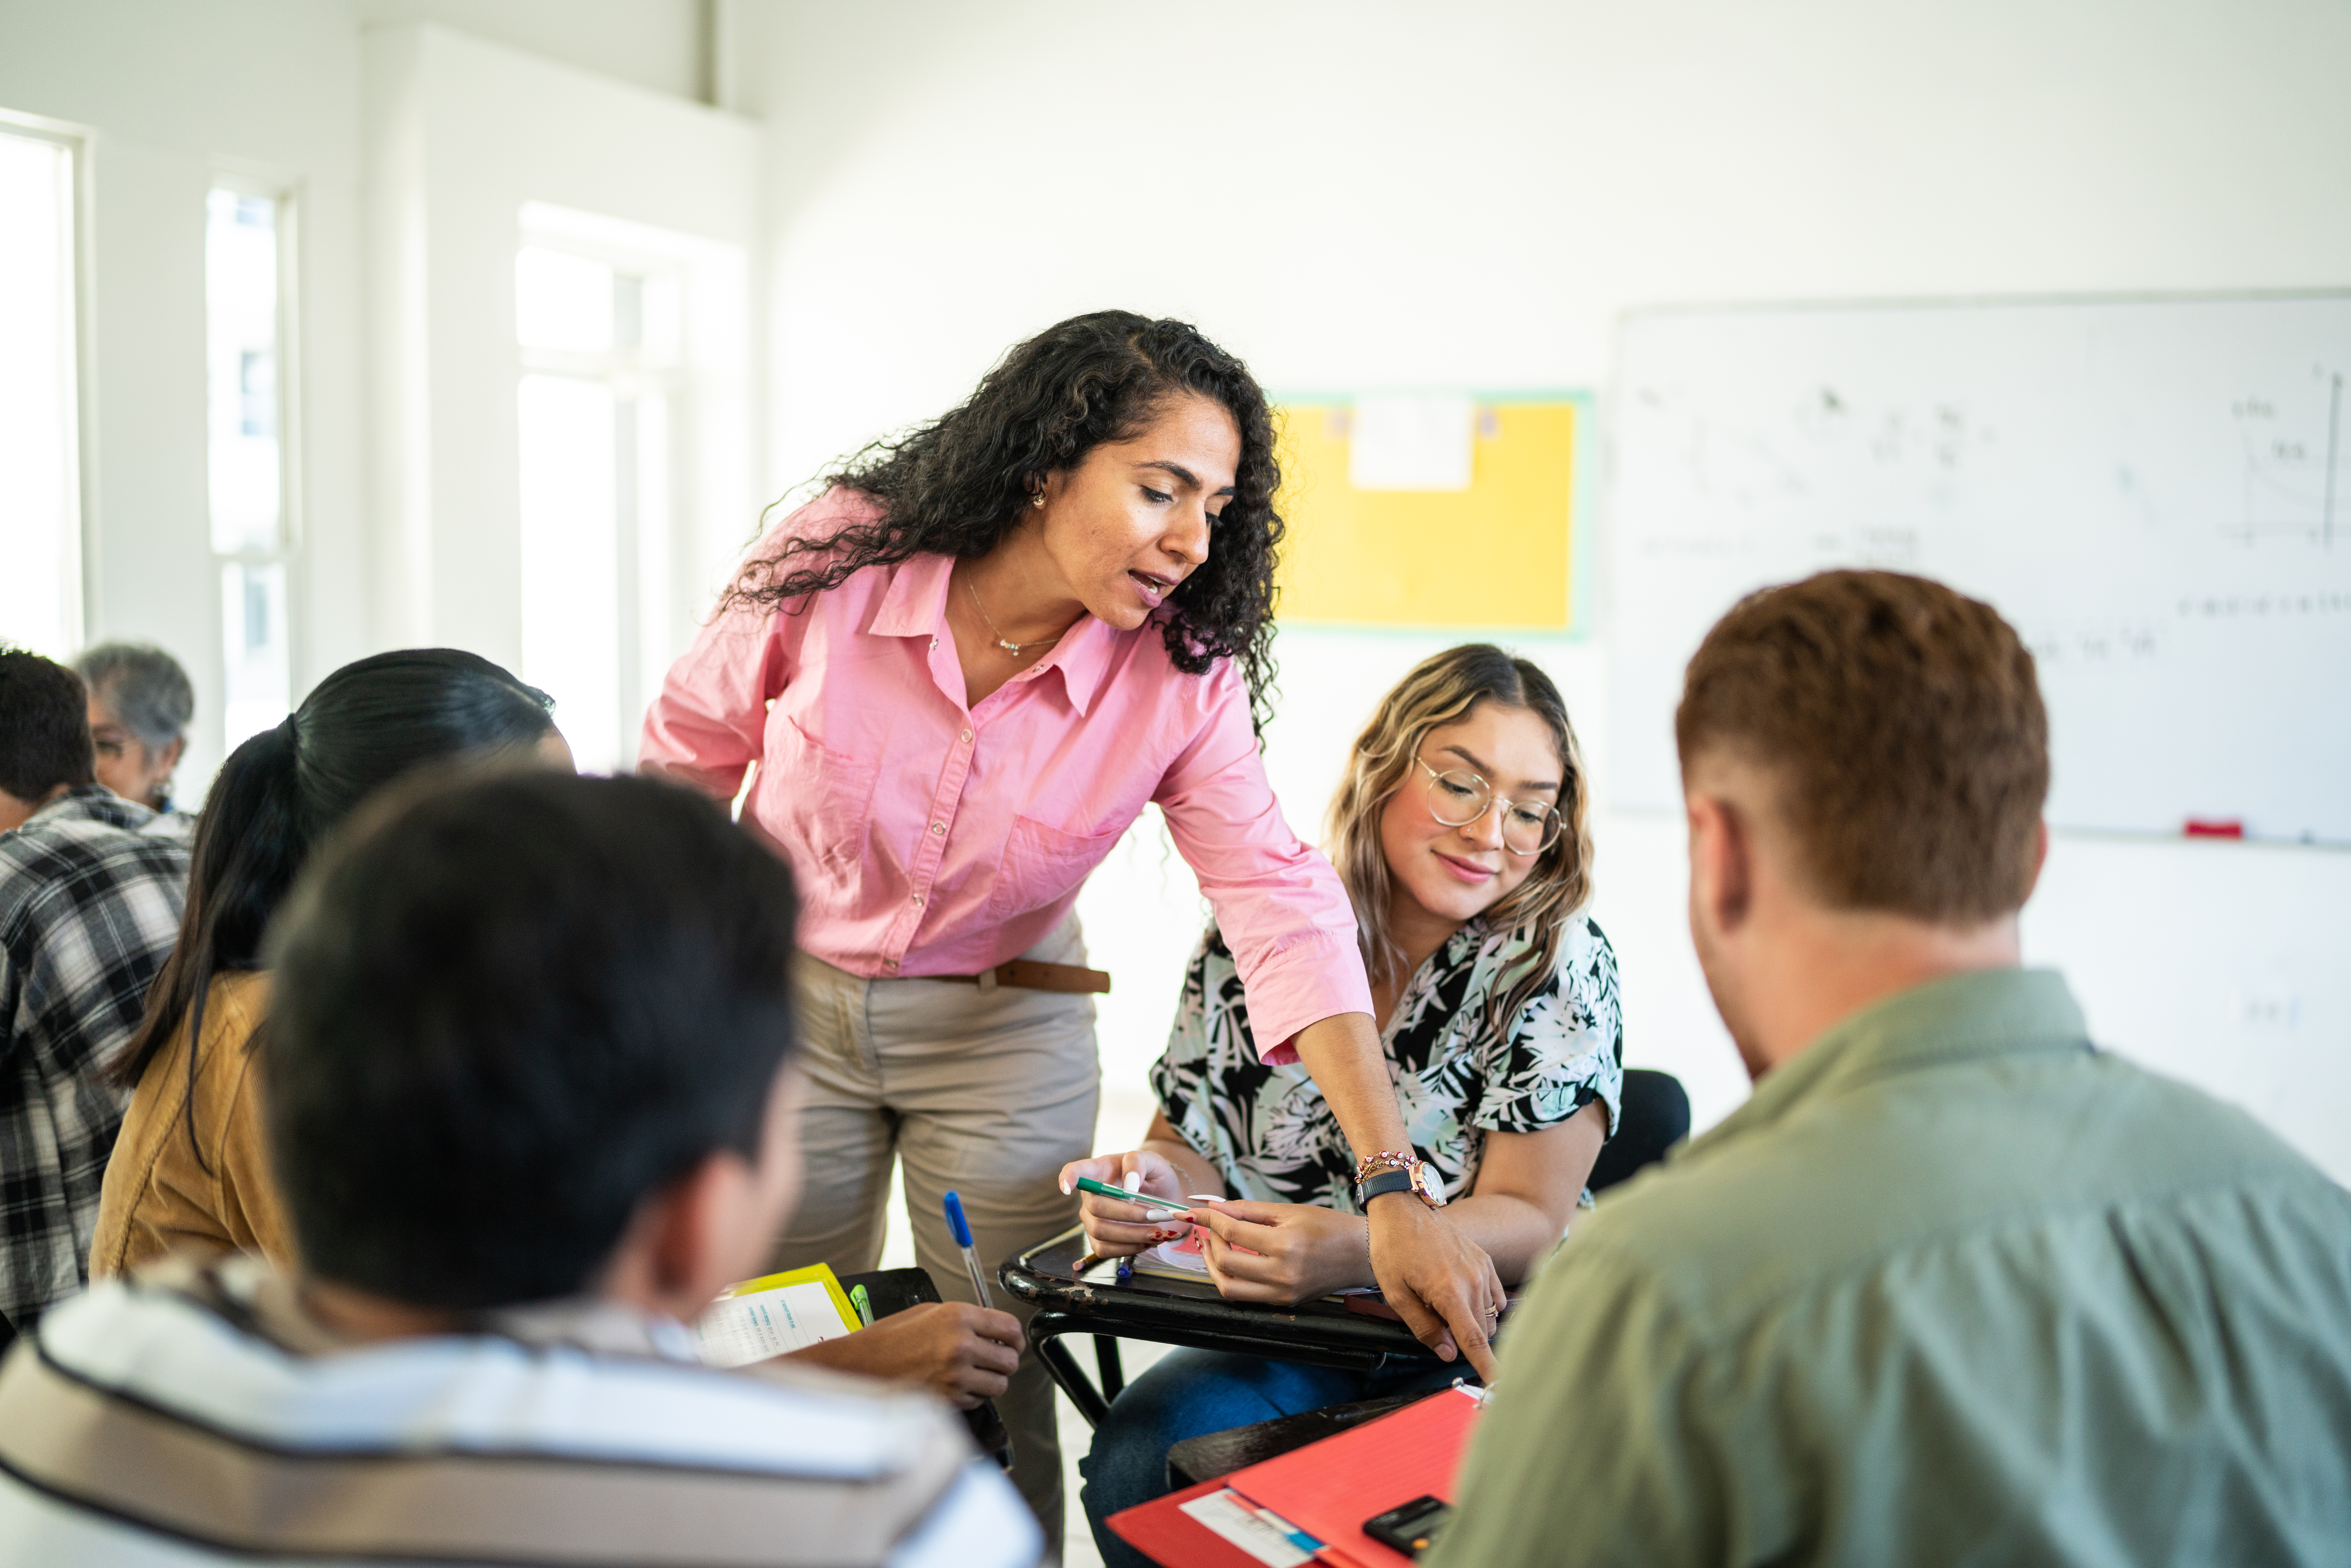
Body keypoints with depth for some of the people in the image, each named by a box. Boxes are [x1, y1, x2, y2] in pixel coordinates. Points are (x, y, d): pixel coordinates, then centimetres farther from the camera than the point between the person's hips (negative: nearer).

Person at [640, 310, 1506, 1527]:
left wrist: (1394, 1191, -30)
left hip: (1007, 1037, 0)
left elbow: (1283, 910, -22)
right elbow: (691, 748, -3)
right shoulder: (836, 558, -20)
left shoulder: (1183, 674, -18)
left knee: (997, 1400, 5)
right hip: (782, 1002, 0)